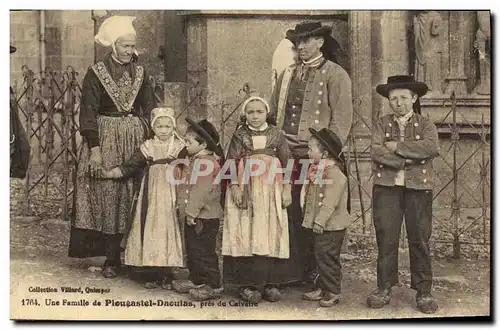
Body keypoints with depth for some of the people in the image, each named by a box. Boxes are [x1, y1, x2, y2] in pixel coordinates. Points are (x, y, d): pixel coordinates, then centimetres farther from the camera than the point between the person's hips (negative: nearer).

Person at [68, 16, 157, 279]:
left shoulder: (140, 73, 10)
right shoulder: (96, 73, 0)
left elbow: (149, 111, 11)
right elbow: (88, 113, -5)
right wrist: (94, 147, -13)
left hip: (136, 139, 3)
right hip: (106, 138, -3)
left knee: (133, 197, 2)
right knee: (107, 195, -4)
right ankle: (111, 259, 4)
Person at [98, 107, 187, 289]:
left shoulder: (180, 148, 1)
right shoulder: (147, 147, 5)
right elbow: (129, 166, 4)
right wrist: (109, 173, -6)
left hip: (171, 198, -1)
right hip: (150, 198, 1)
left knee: (169, 232, 0)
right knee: (149, 233, 0)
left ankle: (166, 275, 9)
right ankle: (151, 275, 9)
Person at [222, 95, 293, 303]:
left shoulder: (276, 135, 6)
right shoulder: (239, 135, 5)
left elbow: (287, 162, 6)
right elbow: (231, 162, 1)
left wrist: (286, 189, 0)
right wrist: (234, 187, -9)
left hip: (271, 190, 1)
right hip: (246, 190, -1)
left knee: (272, 234, 2)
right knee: (246, 234, -3)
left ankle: (270, 282, 9)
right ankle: (246, 283, 2)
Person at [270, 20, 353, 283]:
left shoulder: (335, 75, 2)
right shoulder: (288, 74, 18)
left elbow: (341, 119, -4)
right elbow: (274, 114, 19)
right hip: (286, 155, 4)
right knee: (291, 214, 4)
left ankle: (315, 272, 11)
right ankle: (291, 270, 14)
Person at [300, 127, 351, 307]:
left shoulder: (334, 173, -19)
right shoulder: (318, 170, 12)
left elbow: (330, 202, -25)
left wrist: (320, 221, -25)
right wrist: (314, 220, 16)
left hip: (332, 225, -10)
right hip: (321, 225, 10)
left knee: (328, 258, -3)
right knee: (320, 256, 15)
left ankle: (333, 292, 7)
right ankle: (321, 289, 25)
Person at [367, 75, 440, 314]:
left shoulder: (425, 124, 9)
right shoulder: (382, 124, 11)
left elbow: (431, 148, -12)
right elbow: (376, 152, -6)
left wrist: (397, 146, -12)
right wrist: (408, 159, -13)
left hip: (418, 188, -1)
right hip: (386, 188, 1)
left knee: (420, 239, 2)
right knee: (386, 239, 2)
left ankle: (423, 292, 12)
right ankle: (384, 288, 13)